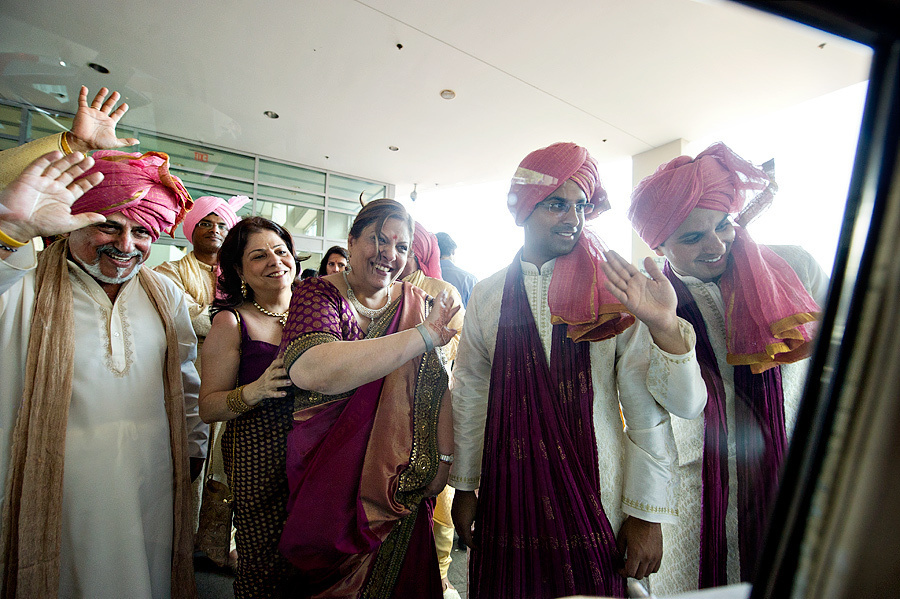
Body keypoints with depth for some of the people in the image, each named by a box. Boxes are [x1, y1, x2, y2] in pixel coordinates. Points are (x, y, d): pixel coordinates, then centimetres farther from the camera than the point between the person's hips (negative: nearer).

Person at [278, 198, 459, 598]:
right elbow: (308, 371, -32)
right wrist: (424, 335, -31)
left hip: (401, 478, 3)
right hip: (328, 477, -2)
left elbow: (437, 387, 1)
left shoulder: (417, 303, 0)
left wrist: (444, 457, -5)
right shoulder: (318, 294, -11)